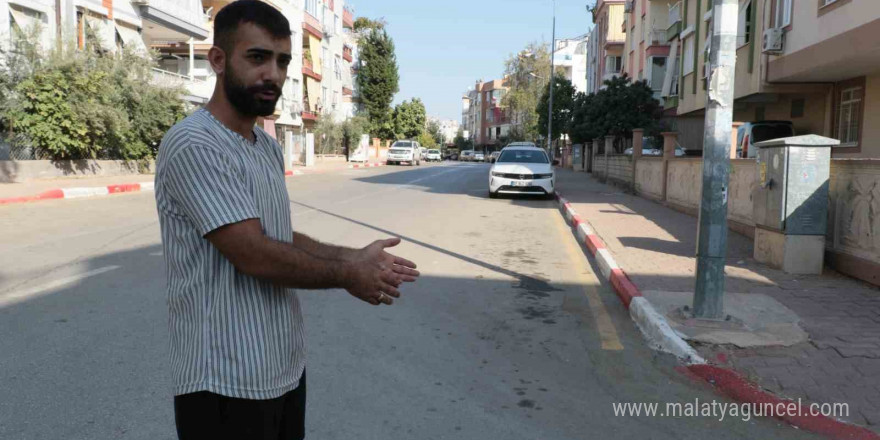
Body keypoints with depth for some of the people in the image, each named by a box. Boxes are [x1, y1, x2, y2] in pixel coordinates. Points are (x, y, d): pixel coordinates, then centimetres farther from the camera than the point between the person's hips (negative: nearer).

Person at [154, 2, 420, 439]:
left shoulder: (268, 147, 10)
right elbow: (255, 254, -23)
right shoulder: (192, 145, -20)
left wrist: (353, 257, -2)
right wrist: (348, 275, -11)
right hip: (227, 383, -8)